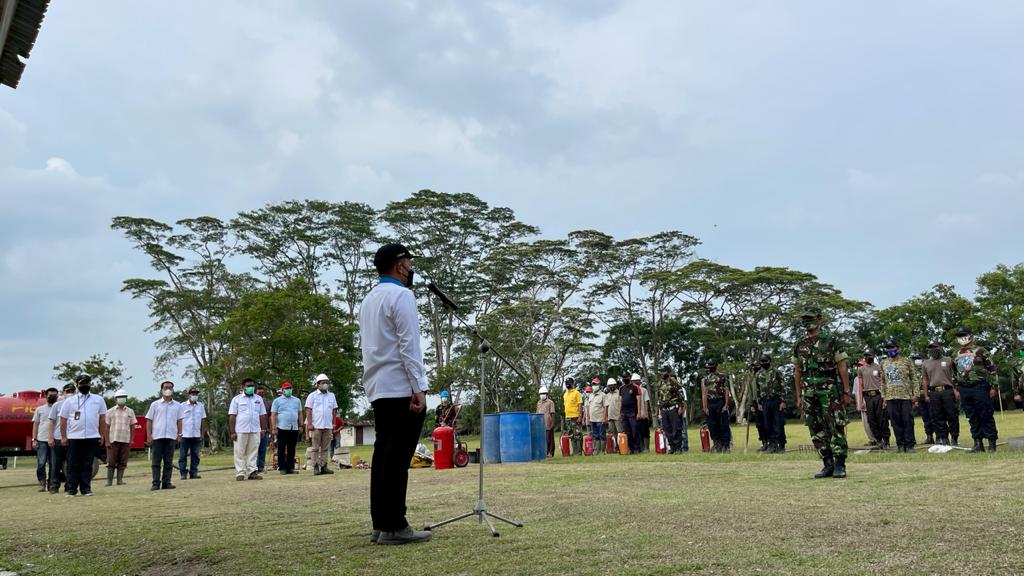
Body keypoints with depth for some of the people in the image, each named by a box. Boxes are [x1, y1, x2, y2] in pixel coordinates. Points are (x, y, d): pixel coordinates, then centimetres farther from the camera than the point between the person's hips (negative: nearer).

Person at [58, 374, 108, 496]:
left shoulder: (98, 399, 9)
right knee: (73, 465, 2)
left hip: (92, 437, 1)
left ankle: (86, 488, 8)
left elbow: (102, 419, 10)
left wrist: (102, 436, 6)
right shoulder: (69, 401, 7)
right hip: (74, 437, -1)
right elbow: (63, 420, 6)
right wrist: (63, 437, 1)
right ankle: (71, 489, 7)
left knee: (87, 465, 4)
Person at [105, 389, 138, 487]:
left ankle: (120, 480, 9)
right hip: (113, 440, -1)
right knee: (111, 462, 0)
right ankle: (109, 481, 5)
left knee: (122, 462, 3)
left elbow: (132, 427, 10)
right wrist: (107, 441, -3)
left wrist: (131, 440, 3)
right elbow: (107, 427, 4)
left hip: (125, 440, 2)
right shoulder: (110, 411, 5)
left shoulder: (130, 412, 9)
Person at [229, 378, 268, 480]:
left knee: (252, 452, 3)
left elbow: (262, 415, 14)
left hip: (255, 431, 3)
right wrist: (232, 432, -8)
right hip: (240, 431, -3)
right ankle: (240, 473, 3)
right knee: (239, 453, -1)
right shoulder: (237, 399, 4)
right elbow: (232, 416, -1)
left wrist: (263, 429, 4)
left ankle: (252, 472, 5)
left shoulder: (258, 399, 15)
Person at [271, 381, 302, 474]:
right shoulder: (277, 401, 4)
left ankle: (290, 467, 11)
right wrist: (274, 428, -8)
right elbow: (273, 415, -1)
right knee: (281, 449, -1)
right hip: (282, 428, -3)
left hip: (294, 428, 4)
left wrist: (300, 425, 10)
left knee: (292, 449, 6)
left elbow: (300, 414, 18)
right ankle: (282, 468, 3)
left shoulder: (297, 400, 15)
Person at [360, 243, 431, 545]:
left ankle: (380, 523, 10)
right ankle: (393, 527, -7)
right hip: (401, 387, -9)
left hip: (378, 389, 9)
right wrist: (418, 388, -16)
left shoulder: (369, 299, 20)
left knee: (384, 453, 9)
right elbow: (409, 345, -15)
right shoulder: (401, 295, -8)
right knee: (398, 457, -8)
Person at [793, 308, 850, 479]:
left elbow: (842, 367, -2)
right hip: (809, 393, 5)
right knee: (817, 431, 6)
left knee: (836, 428, -5)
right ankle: (827, 465, 14)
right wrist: (799, 396, 11)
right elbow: (797, 372, 14)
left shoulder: (832, 340, -1)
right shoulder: (800, 345, 11)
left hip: (830, 390, -5)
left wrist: (846, 392, -6)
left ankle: (840, 465, 1)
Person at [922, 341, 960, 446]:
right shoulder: (926, 364, 13)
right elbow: (925, 380, 13)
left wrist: (956, 390, -5)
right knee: (938, 417, 3)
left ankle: (955, 438, 10)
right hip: (933, 393, 2)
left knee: (952, 415, -1)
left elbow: (954, 376, 5)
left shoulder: (948, 360, 7)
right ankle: (943, 438, 10)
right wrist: (926, 395, 6)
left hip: (947, 391, -2)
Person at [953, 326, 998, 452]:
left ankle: (992, 443, 5)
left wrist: (993, 387, -9)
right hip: (964, 389, 6)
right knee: (972, 418, 8)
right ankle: (978, 444, 12)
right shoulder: (958, 354, 15)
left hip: (980, 388, -5)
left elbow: (992, 369, -4)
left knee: (986, 417, -2)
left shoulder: (981, 351, -2)